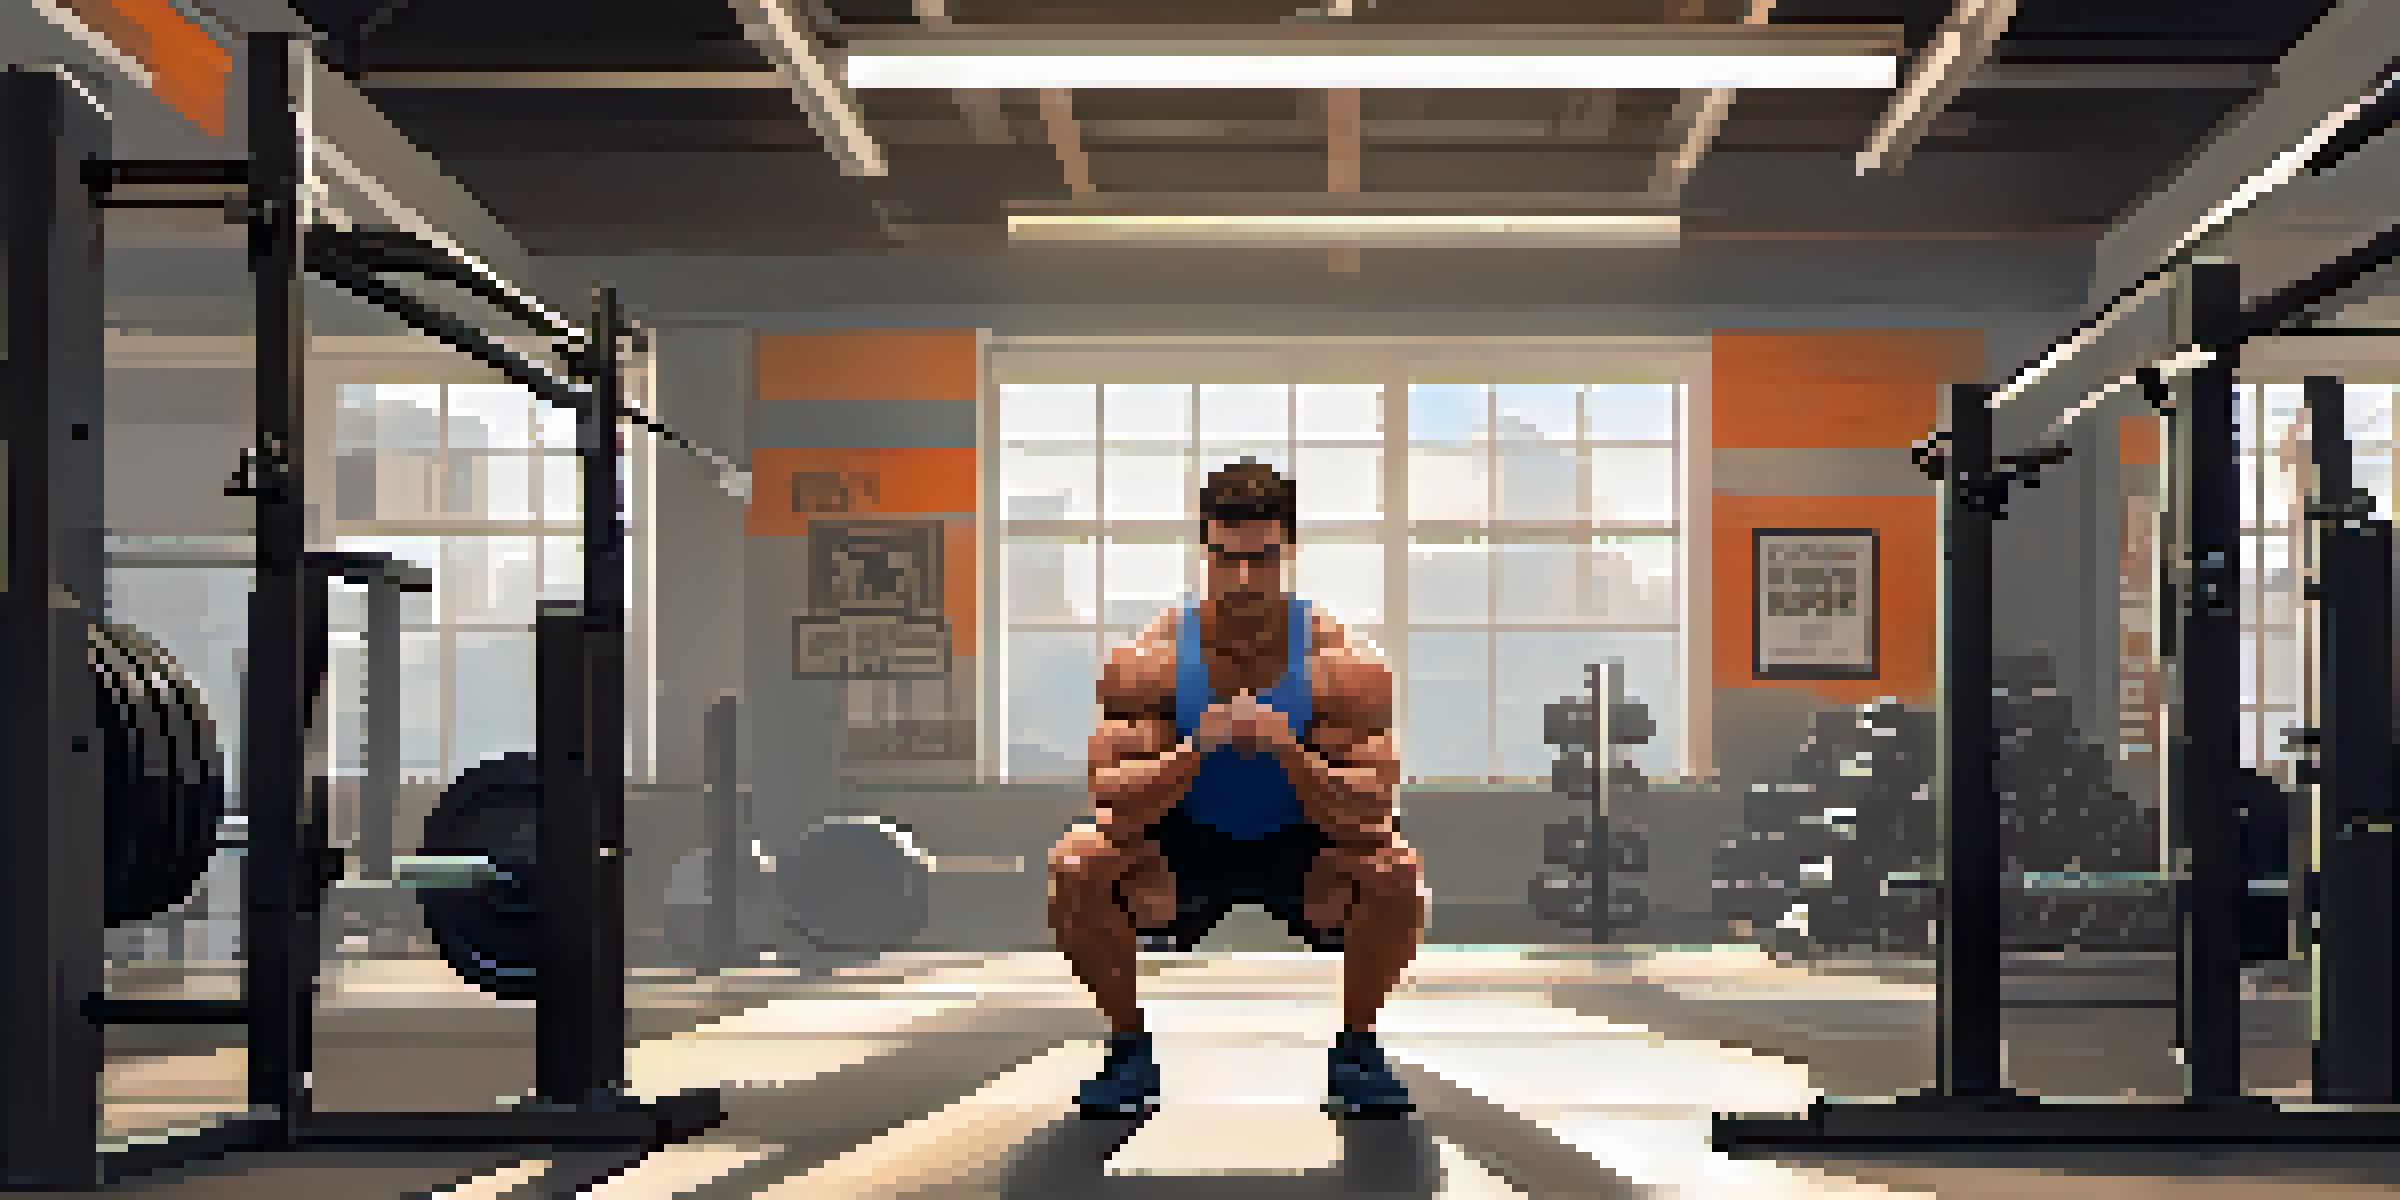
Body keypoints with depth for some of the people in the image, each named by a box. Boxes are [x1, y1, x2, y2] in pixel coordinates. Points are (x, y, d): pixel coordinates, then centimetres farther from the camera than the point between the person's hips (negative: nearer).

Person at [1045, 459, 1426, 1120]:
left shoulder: (1343, 664, -22)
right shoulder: (1148, 661, -20)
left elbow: (1368, 817, -27)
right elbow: (1114, 809, -26)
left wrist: (1287, 751, -42)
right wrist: (1196, 751, -42)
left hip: (1303, 848, 0)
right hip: (1187, 844, 1)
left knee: (1396, 872, -31)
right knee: (1077, 866, -28)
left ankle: (1356, 1045, -5)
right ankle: (1129, 1046, -5)